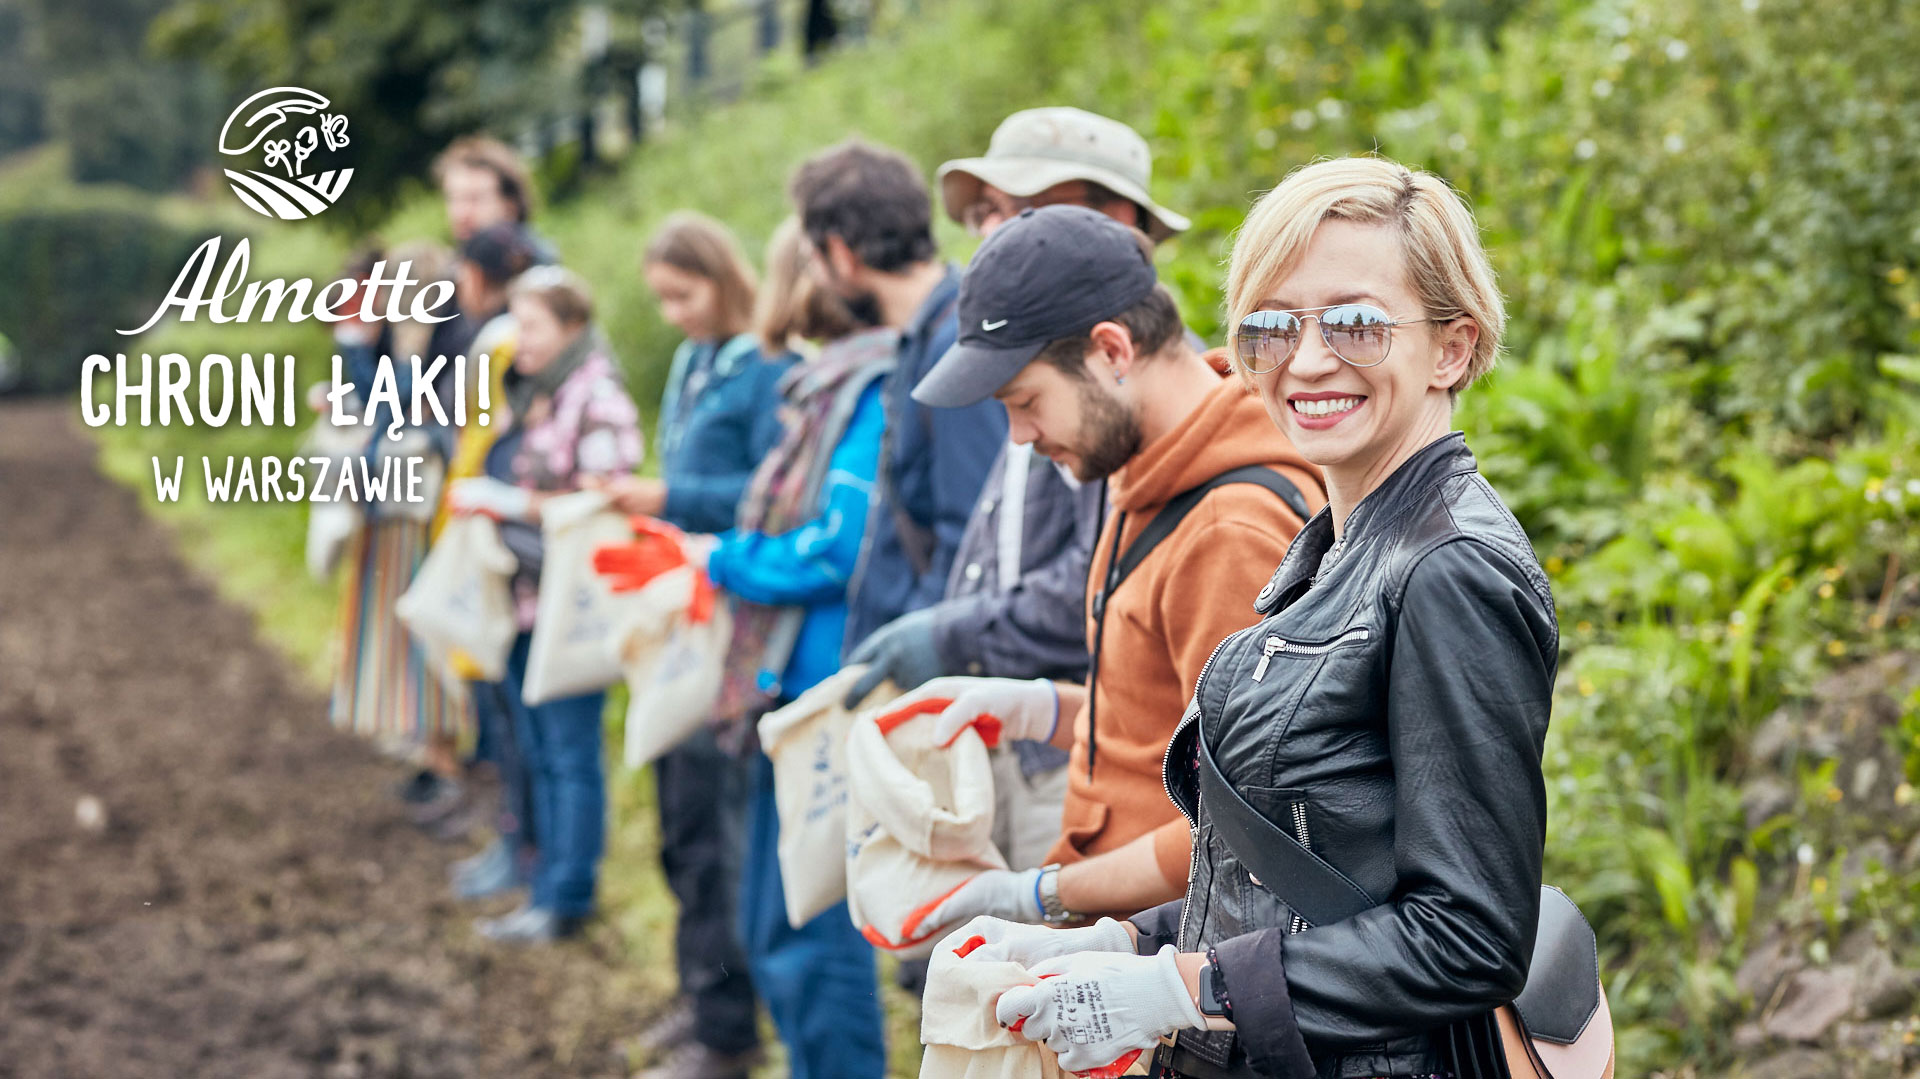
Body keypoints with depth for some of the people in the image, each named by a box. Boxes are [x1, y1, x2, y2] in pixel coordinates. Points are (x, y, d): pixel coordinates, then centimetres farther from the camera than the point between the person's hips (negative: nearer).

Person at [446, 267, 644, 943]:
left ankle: (566, 898, 3)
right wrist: (473, 496, 8)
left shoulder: (597, 398, -12)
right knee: (537, 752, 13)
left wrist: (510, 502, -17)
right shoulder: (525, 393, 15)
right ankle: (546, 883, 20)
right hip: (520, 598, 9)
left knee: (571, 753, -3)